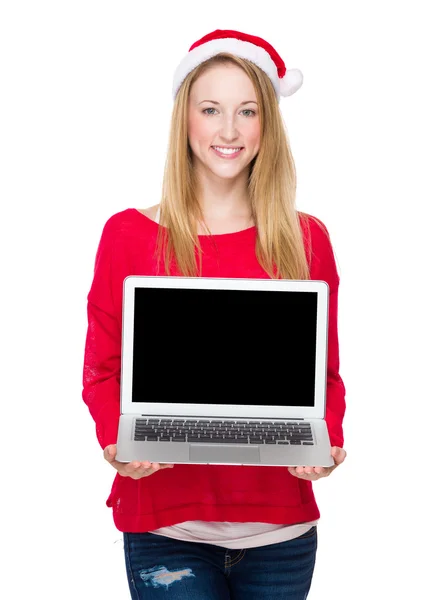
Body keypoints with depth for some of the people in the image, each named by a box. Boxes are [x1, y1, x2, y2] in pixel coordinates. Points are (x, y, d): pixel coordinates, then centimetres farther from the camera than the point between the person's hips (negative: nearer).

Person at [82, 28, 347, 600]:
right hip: (166, 522, -2)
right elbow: (103, 369, 2)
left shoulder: (306, 239, 4)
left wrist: (327, 443, -10)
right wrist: (116, 443, -16)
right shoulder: (129, 234, -1)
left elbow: (326, 372, 9)